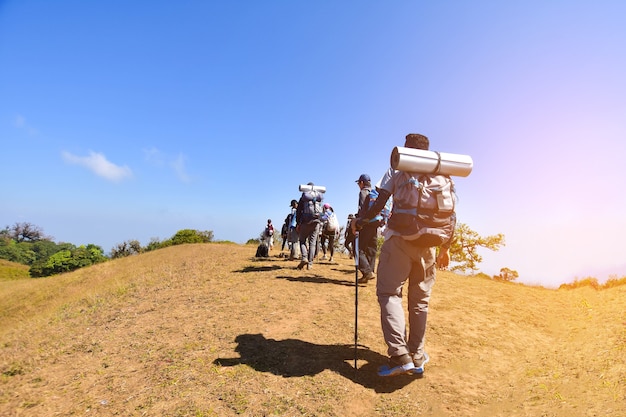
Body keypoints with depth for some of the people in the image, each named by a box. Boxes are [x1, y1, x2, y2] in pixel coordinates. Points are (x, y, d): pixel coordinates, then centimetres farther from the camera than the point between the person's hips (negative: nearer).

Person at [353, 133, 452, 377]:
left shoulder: (397, 170, 6)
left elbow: (379, 203, -3)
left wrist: (361, 219, 14)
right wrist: (446, 248, 17)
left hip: (399, 238, -3)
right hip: (428, 242, 4)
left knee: (389, 292, -1)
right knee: (420, 299, 12)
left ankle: (399, 355, -12)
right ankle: (417, 357, 17)